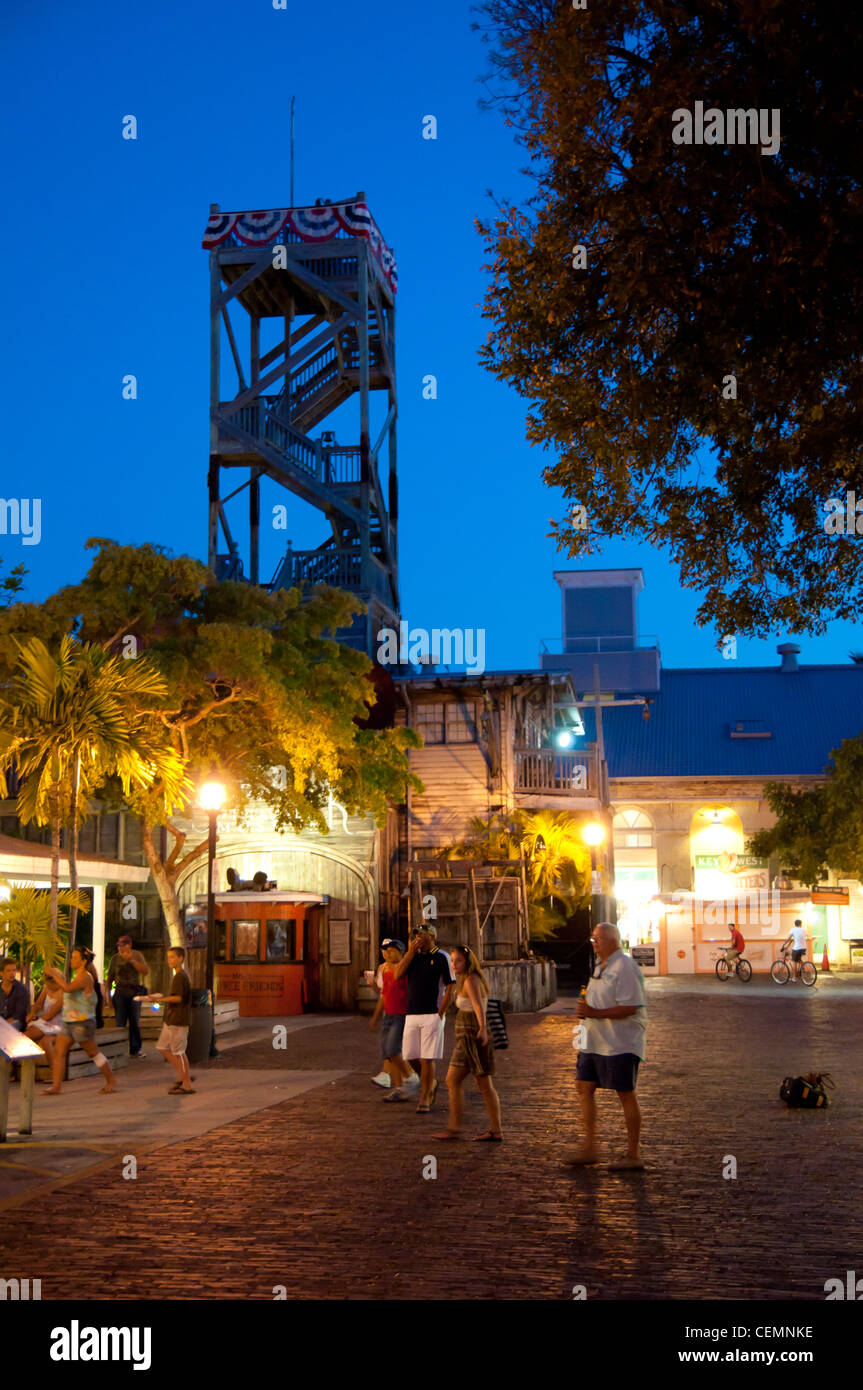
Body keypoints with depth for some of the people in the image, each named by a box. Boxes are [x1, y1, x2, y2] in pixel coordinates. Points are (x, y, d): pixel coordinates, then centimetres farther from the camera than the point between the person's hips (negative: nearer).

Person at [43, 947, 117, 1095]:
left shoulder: (85, 977, -17)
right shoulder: (77, 976, 15)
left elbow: (68, 988, -32)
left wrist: (53, 974, -27)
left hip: (82, 1022, -10)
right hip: (69, 1022, 10)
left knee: (93, 1053, -1)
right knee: (58, 1051, 3)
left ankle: (111, 1082, 10)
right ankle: (55, 1086, 4)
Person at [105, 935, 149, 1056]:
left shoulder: (137, 955, 6)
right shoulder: (115, 959, 7)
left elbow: (145, 970, -6)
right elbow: (109, 978, 10)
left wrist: (131, 960, -13)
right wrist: (108, 994, 3)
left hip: (135, 991, 1)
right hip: (120, 991, -1)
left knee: (135, 1022, 6)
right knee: (120, 1022, -5)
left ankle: (135, 1049, 14)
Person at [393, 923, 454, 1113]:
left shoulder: (441, 957, -3)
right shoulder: (412, 955, 13)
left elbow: (451, 987, -5)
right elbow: (397, 974, -2)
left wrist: (440, 1013, -10)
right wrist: (411, 952, -7)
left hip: (432, 1015, -5)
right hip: (411, 1014, 5)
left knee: (427, 1058, -6)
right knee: (410, 1056, 5)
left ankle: (425, 1098, 3)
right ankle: (431, 1084, 28)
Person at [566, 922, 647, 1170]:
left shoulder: (625, 968, -15)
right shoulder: (601, 968, 16)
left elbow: (630, 1008, -22)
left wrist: (595, 1013, -23)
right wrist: (584, 1008, 6)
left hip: (620, 1044, -10)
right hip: (595, 1042, 10)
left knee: (625, 1094, -2)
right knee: (584, 1087, 6)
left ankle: (633, 1155, 5)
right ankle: (588, 1147, 13)